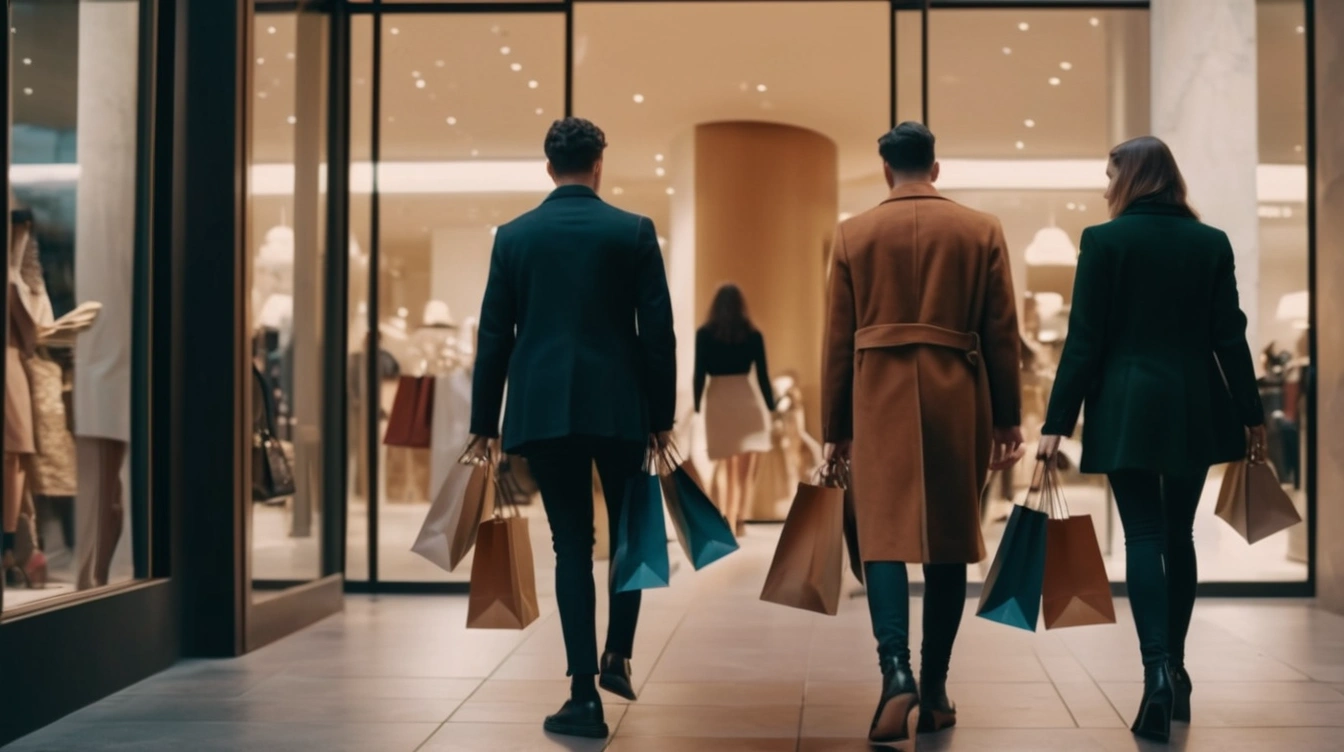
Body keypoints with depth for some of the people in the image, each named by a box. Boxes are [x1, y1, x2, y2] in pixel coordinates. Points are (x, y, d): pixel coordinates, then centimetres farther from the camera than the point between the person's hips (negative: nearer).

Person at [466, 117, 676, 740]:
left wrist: (484, 423, 10)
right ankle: (616, 655, 11)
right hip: (618, 407, -1)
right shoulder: (633, 231, -1)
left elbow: (493, 336, 5)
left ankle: (585, 696, 3)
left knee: (572, 546, 6)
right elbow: (657, 331, -3)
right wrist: (662, 415, 5)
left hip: (542, 411, 1)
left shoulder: (513, 235, 4)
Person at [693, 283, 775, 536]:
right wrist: (770, 406, 9)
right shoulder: (753, 334, 3)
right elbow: (762, 374, 2)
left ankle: (728, 521, 3)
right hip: (747, 398, 0)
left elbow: (699, 373, -2)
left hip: (718, 399, 0)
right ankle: (740, 519, -1)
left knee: (724, 466, 11)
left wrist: (697, 406, 4)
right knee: (746, 467, 7)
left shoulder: (705, 334, 1)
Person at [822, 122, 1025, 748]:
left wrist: (835, 428, 10)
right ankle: (933, 691, 14)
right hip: (958, 398, 1)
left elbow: (839, 339, 4)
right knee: (948, 542, 9)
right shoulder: (981, 230, 4)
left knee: (885, 536, -2)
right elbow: (1002, 332, 3)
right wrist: (1008, 418, 10)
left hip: (881, 399, -1)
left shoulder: (853, 234, 4)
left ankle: (897, 671, -22)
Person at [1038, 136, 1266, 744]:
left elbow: (1085, 339, -8)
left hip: (1128, 408, -3)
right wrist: (1252, 414, 13)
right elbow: (1229, 336, 5)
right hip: (1195, 410, 4)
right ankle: (1175, 671, 22)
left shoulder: (1104, 240, -6)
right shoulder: (1211, 242, 4)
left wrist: (1058, 420, -5)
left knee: (1144, 536, -2)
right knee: (1179, 535, 14)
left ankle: (1157, 670, -17)